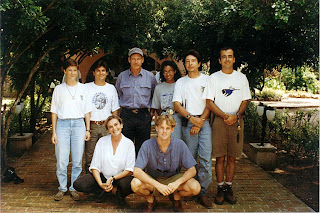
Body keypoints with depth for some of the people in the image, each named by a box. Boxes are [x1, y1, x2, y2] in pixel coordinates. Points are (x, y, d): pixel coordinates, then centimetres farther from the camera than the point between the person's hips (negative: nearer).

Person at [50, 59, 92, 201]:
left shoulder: (83, 88, 11)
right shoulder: (59, 89, 10)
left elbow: (87, 110, 12)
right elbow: (54, 111, 9)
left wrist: (87, 129, 6)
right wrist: (54, 132, 3)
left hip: (79, 124, 0)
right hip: (62, 124, 0)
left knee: (77, 160, 1)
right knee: (61, 160, -2)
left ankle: (74, 188, 14)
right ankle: (62, 188, 13)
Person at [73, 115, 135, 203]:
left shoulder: (129, 143, -5)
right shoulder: (102, 141, -1)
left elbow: (129, 170, -8)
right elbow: (95, 166, -5)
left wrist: (112, 179, -20)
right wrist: (100, 184, -20)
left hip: (120, 177, -2)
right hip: (102, 176, 3)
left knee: (128, 184, -37)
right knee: (78, 184, -21)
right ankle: (115, 190, -8)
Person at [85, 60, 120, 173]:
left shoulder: (111, 88, 12)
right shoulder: (87, 87, 6)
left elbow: (115, 109, 14)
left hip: (107, 126, 1)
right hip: (91, 125, -1)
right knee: (89, 154, 2)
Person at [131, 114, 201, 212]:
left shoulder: (180, 145, -16)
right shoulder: (147, 145, -20)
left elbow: (192, 170, -13)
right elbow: (136, 171, -26)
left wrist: (177, 183, -32)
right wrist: (158, 185, -37)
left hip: (173, 179, 1)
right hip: (152, 180, -1)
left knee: (195, 187, -26)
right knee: (135, 184, -32)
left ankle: (176, 197, 9)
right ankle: (150, 200, 4)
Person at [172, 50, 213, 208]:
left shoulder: (207, 80, 8)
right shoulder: (180, 82, 13)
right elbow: (177, 105, 5)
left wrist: (200, 123, -7)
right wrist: (191, 118, -10)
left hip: (204, 121, -1)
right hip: (187, 122, 2)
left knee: (205, 158, -8)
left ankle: (203, 192, -1)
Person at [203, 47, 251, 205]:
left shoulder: (241, 78, 11)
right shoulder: (214, 78, 6)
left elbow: (245, 101, 8)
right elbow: (209, 102, 0)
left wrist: (235, 116, -9)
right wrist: (224, 115, -13)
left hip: (237, 121, 1)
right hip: (219, 121, -1)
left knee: (232, 157, 5)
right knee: (220, 157, 0)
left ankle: (229, 187, 16)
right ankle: (220, 188, 11)